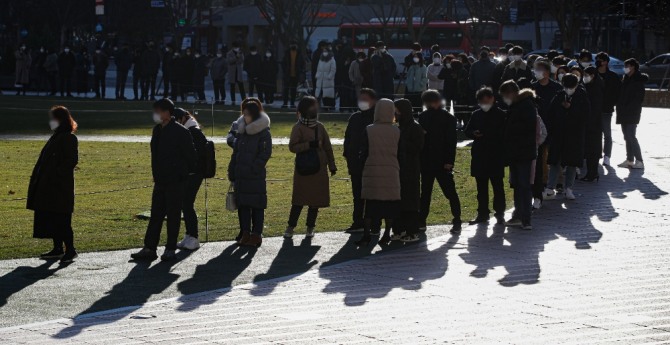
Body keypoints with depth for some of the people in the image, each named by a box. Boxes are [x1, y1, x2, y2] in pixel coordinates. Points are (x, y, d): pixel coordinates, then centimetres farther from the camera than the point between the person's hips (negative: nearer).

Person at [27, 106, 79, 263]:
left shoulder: (69, 138, -11)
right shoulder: (56, 137, 16)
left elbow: (71, 161, -18)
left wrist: (56, 175, -21)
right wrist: (37, 177, 12)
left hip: (60, 187, -9)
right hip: (49, 186, 9)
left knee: (61, 221, -7)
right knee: (51, 219, 11)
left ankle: (70, 250, -3)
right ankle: (57, 249, 18)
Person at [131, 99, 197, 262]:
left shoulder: (181, 132, -13)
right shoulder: (157, 130, 10)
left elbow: (191, 156, -8)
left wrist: (184, 173, 1)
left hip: (176, 181, -7)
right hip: (160, 180, 7)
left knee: (173, 215, 0)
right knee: (156, 215, 6)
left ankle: (170, 249, 6)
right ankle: (149, 248, 8)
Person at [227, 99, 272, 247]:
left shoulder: (264, 133, -7)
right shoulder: (241, 131, 12)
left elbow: (265, 153, -12)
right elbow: (235, 153, 16)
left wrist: (253, 168, -17)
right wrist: (232, 172, 10)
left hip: (256, 176, -6)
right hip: (241, 176, 6)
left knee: (257, 206, -1)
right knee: (242, 205, 7)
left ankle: (256, 235, 3)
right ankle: (245, 233, 13)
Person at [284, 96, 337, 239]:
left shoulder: (319, 126, 10)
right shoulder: (298, 127, -3)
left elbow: (327, 147, 14)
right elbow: (292, 147, -12)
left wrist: (332, 166, 12)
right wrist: (310, 145, -21)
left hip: (319, 169, 4)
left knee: (316, 200, 4)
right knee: (299, 200, -4)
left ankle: (310, 227, 13)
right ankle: (290, 227, 4)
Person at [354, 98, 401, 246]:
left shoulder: (369, 130, -7)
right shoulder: (396, 131, -3)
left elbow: (364, 152, -2)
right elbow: (400, 152, 4)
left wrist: (363, 167, 14)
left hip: (372, 171, -1)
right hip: (391, 172, 1)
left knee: (370, 205, 3)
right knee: (390, 205, 9)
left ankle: (366, 235, -2)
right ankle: (387, 235, 12)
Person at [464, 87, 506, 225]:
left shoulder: (500, 114, -5)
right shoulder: (476, 114, 11)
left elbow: (503, 134, -8)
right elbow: (467, 131, 13)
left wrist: (484, 134, -16)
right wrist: (474, 134, -8)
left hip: (496, 157, -5)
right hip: (479, 157, 5)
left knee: (497, 186, 1)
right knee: (481, 187, 10)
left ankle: (499, 213, 8)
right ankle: (483, 213, 17)